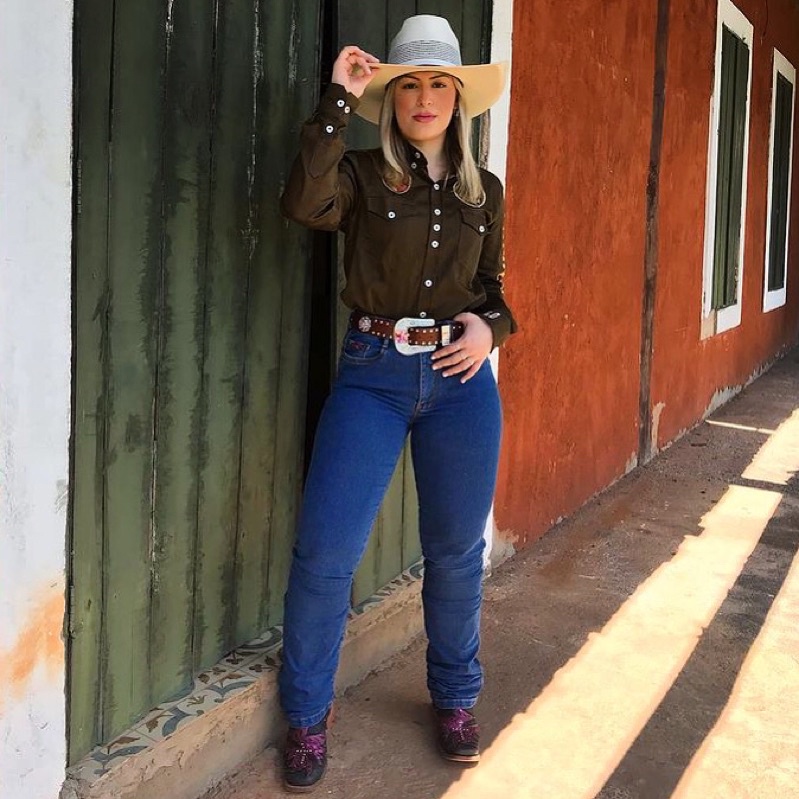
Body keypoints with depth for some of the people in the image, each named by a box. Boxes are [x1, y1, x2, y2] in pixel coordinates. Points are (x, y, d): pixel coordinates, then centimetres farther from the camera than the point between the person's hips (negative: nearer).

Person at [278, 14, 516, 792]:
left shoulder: (483, 189, 11)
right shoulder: (363, 176, 1)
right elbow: (304, 202, -21)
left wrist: (488, 326, -4)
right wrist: (339, 100, -19)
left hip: (461, 376, 3)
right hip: (373, 374, -2)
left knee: (456, 550, 11)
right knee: (325, 552, -4)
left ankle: (454, 697, 33)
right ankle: (306, 714, 16)